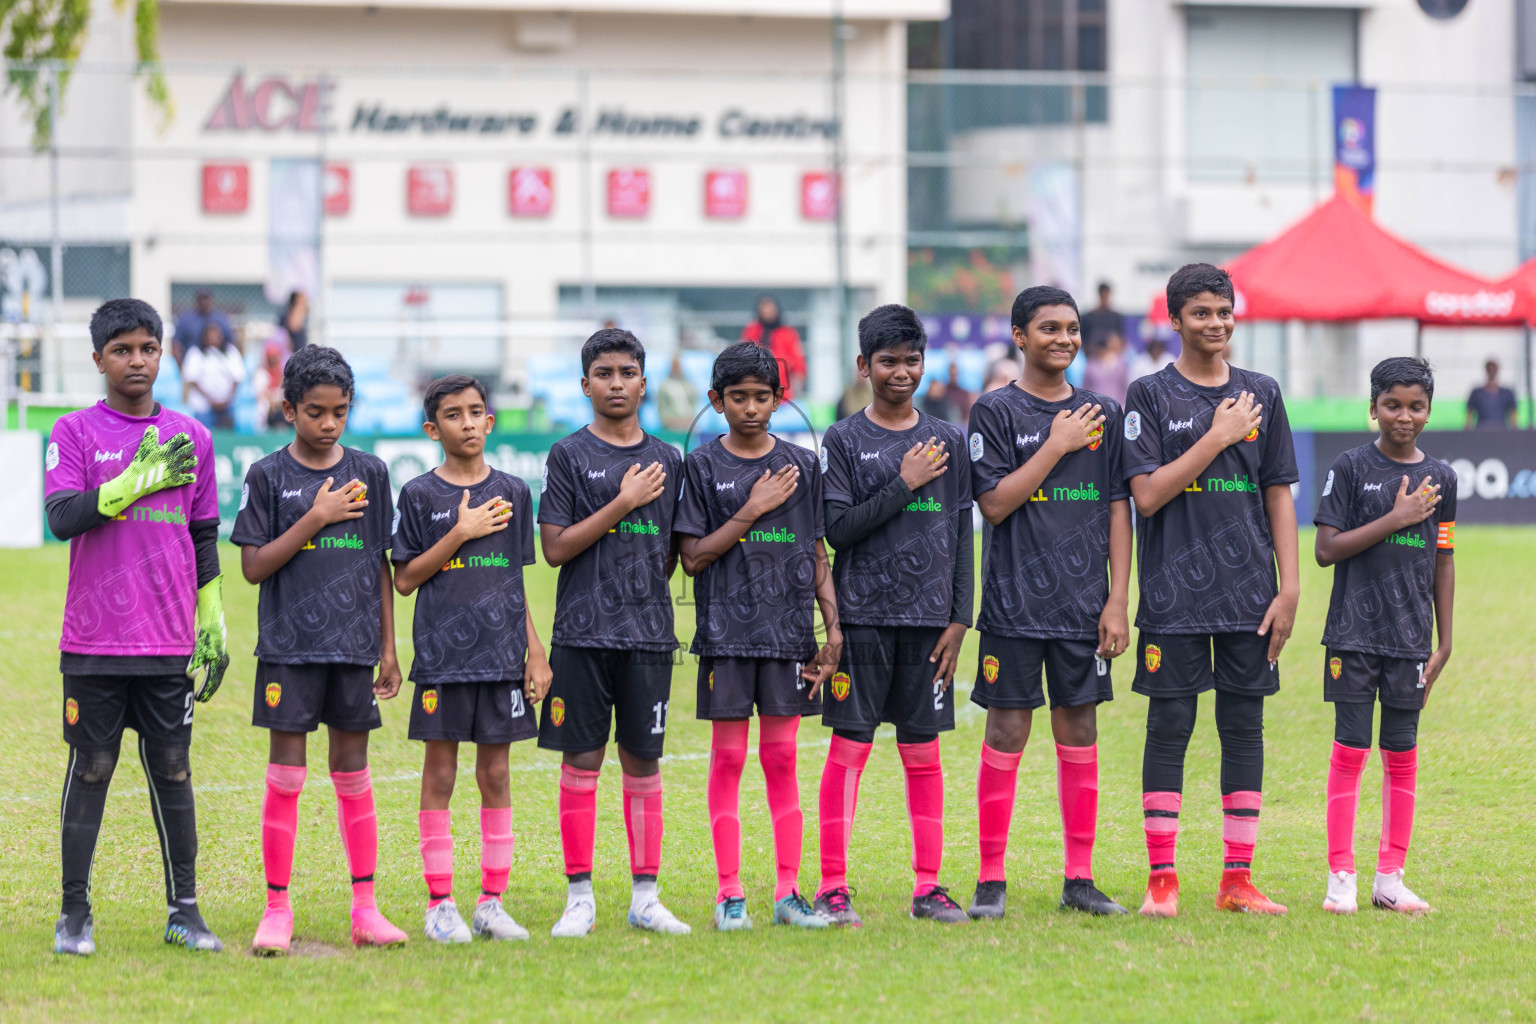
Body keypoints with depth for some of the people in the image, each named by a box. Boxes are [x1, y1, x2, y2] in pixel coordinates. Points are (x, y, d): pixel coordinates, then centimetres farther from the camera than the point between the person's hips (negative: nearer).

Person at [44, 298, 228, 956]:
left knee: (172, 771, 5)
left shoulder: (191, 438, 10)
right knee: (90, 770, 1)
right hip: (94, 643, -2)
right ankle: (75, 914, 7)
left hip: (169, 644, 2)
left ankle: (184, 912, 10)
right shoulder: (74, 433, 1)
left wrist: (213, 627, 14)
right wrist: (140, 479, -16)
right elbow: (63, 517, -13)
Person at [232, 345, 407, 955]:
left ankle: (366, 909, 10)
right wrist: (315, 519, -13)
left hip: (354, 645, 2)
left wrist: (389, 649, 8)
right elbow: (253, 566, -4)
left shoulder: (369, 474, 8)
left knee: (353, 773, 6)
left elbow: (380, 563, 11)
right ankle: (277, 910, 4)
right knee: (285, 775, -2)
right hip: (289, 646, -2)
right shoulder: (268, 476, 0)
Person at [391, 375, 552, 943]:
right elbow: (405, 579, -2)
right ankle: (440, 904, 5)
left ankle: (492, 901, 9)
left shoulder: (512, 493, 9)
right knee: (440, 774, 0)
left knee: (496, 773, 4)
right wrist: (460, 534, -12)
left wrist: (536, 652, 8)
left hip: (502, 654, 2)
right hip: (442, 654, -2)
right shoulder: (420, 495, 1)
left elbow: (516, 581, 13)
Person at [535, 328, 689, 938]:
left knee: (643, 761, 4)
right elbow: (555, 548, -7)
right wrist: (622, 504, -10)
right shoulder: (569, 456, 1)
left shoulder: (666, 460, 11)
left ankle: (645, 897, 9)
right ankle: (580, 899, 5)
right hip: (583, 633, -3)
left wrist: (645, 594, 0)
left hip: (648, 631, 3)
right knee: (582, 760, -1)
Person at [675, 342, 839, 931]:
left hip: (788, 631, 2)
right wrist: (752, 512, -11)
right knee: (728, 756, -1)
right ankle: (730, 894, 2)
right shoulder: (703, 467, 2)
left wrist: (835, 626, 4)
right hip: (726, 630, -1)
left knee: (781, 757, 3)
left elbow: (818, 555, 11)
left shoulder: (802, 465, 8)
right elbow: (693, 556, -3)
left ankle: (788, 891, 6)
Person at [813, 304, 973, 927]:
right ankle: (833, 887, -1)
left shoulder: (947, 441, 10)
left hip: (927, 618, 3)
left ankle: (928, 886, 9)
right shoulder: (844, 441, 2)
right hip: (862, 617, -2)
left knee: (923, 753, 5)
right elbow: (837, 528, -7)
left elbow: (961, 536, 10)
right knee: (849, 749, -3)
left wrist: (959, 619, 4)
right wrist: (903, 485, -12)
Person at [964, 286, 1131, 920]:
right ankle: (991, 880, 3)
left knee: (1079, 731, 4)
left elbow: (1118, 509, 9)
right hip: (1014, 601, -3)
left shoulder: (1103, 414, 10)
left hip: (1085, 603, 3)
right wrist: (1057, 446, -11)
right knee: (1007, 732, -2)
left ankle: (1080, 879, 10)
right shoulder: (996, 412, 0)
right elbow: (995, 503, -9)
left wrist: (1118, 600, 3)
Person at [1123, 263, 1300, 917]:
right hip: (1174, 593, -3)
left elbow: (1279, 496, 11)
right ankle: (1162, 880, 4)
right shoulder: (1151, 396, 1)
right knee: (1170, 728, -2)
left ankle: (1238, 878, 9)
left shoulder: (1262, 395, 11)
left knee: (1245, 728, 4)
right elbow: (1147, 495, -8)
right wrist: (1217, 438, -12)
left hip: (1249, 593, 3)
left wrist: (1289, 589, 4)